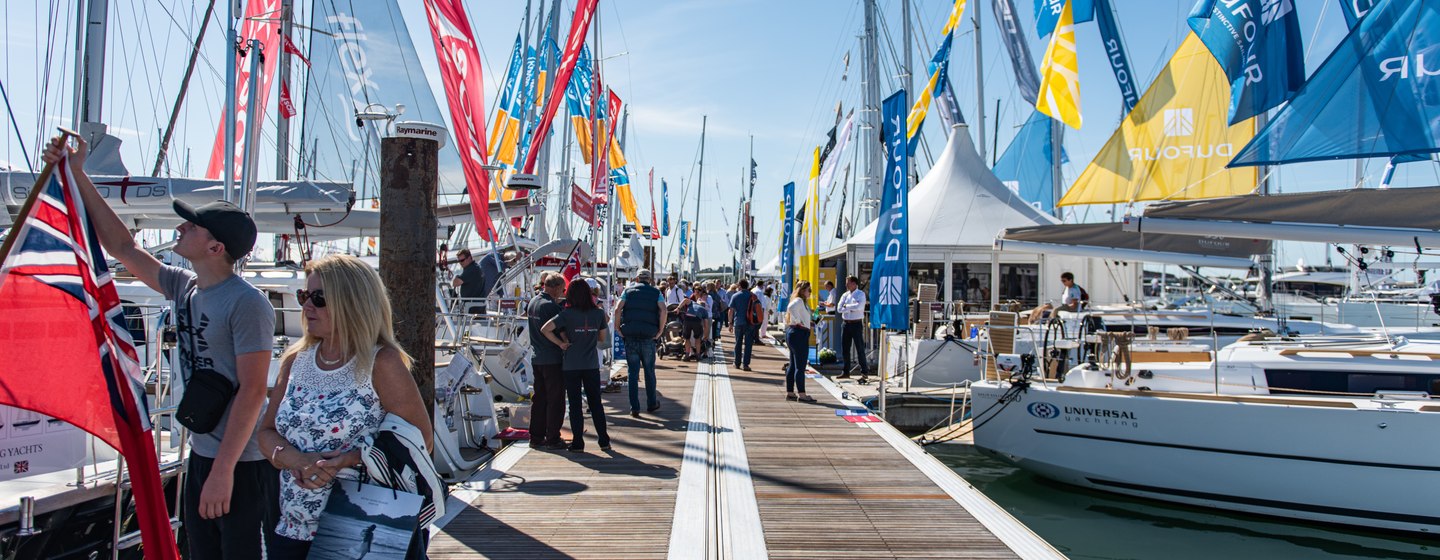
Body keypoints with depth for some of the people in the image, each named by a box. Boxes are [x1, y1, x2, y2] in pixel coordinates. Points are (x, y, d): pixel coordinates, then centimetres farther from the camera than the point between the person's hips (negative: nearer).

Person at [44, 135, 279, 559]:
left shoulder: (247, 303, -18)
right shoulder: (184, 287, 8)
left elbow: (252, 391, -21)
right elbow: (123, 246, 18)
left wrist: (223, 470, -22)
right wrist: (77, 174, 18)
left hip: (243, 463, -9)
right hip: (200, 456, 9)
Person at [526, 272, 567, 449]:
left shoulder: (533, 302, 8)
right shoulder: (551, 305, -17)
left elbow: (526, 313, 30)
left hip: (536, 359, 8)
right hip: (553, 360, -8)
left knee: (539, 398, 14)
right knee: (555, 400, 0)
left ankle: (536, 437, 18)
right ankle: (553, 439, 3)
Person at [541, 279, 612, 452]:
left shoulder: (567, 314, -9)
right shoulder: (598, 313, -2)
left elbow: (545, 329, -16)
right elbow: (603, 336, 8)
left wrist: (560, 343, -7)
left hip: (571, 365, -2)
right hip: (592, 364, 2)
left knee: (575, 404, 7)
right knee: (596, 403, 11)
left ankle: (578, 443, 9)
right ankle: (604, 441, 13)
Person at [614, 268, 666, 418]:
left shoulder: (628, 291, 7)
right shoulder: (656, 292, 7)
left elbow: (618, 309, -7)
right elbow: (663, 310, -10)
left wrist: (617, 327, 1)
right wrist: (660, 330, -3)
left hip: (630, 337, 0)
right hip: (648, 338, 0)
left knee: (633, 373, 5)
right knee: (649, 372, 14)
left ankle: (634, 408, 6)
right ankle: (651, 404, 23)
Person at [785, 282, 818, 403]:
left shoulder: (800, 301, 19)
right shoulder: (799, 301, -12)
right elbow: (791, 308, -31)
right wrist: (798, 321, -22)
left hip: (792, 332, 11)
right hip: (799, 333, -11)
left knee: (793, 366, 12)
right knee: (800, 366, -8)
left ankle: (789, 393, 16)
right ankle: (802, 394, -6)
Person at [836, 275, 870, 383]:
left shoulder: (861, 294, -3)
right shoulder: (845, 295, 12)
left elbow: (859, 306, -20)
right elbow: (839, 308, 0)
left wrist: (847, 306, -8)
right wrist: (852, 308, -12)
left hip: (856, 324, -6)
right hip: (846, 324, 6)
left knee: (860, 349, -4)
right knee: (845, 349, 9)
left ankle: (864, 373, 1)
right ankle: (845, 372, 18)